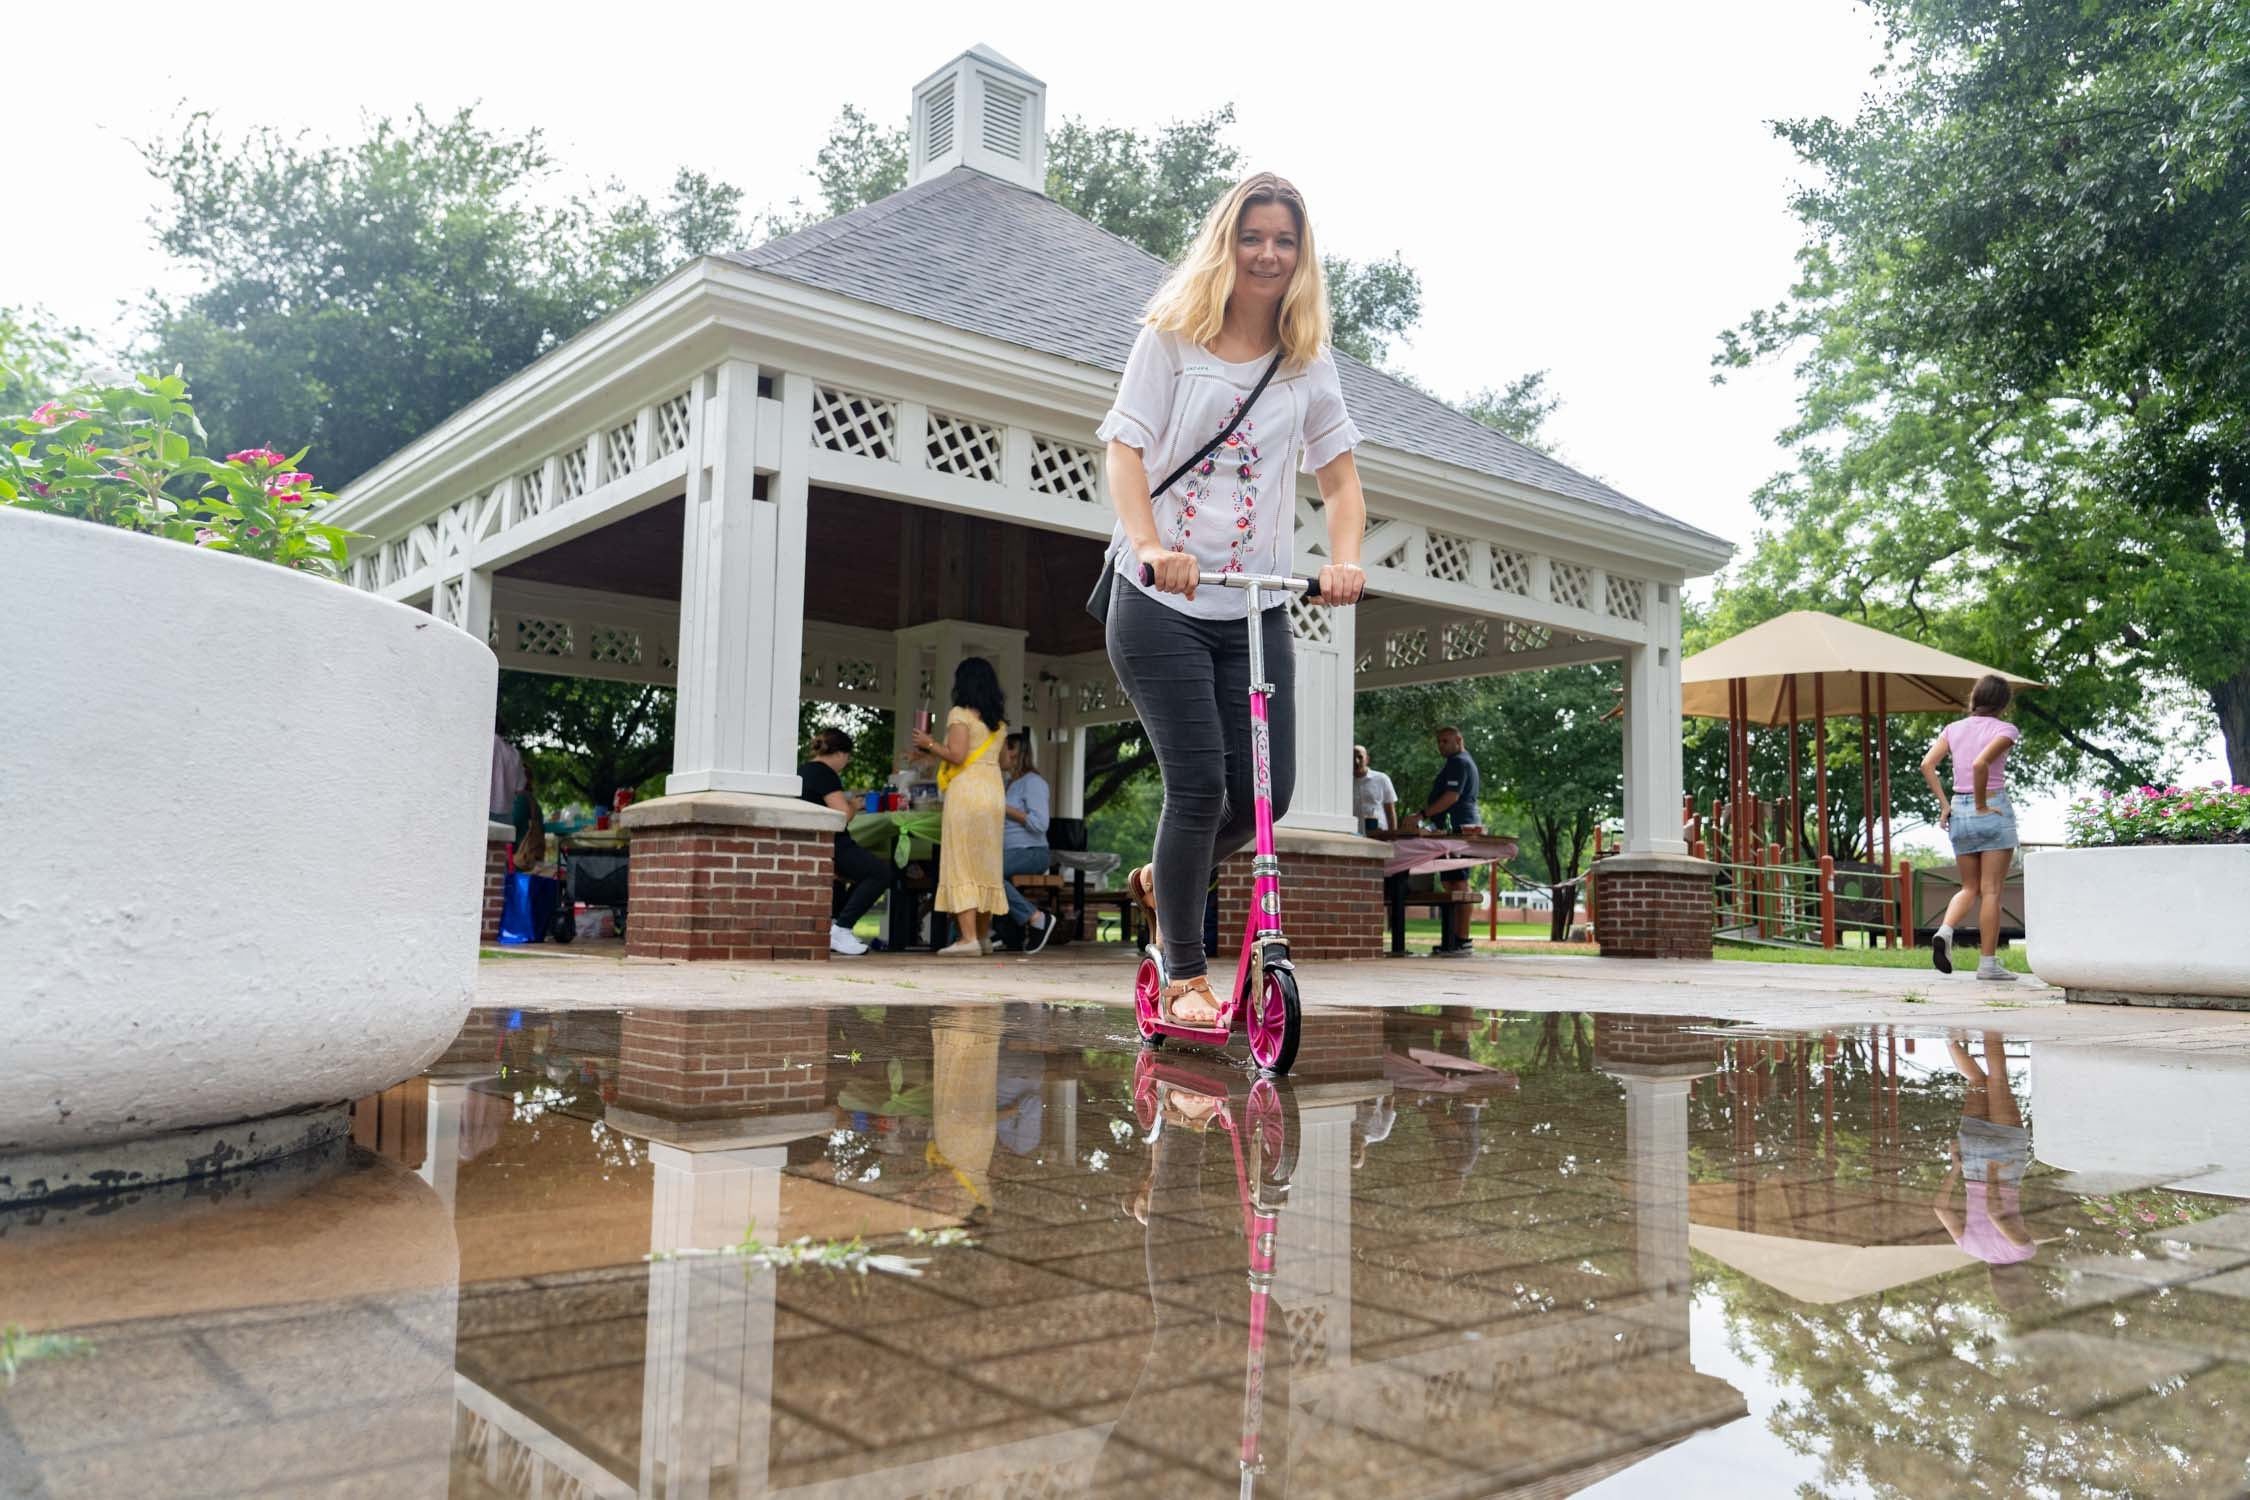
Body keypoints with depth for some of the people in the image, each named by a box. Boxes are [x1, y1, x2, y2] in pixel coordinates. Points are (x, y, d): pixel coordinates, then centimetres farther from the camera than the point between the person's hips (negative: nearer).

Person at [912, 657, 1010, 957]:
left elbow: (957, 756, -15)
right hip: (994, 789, 7)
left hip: (967, 790, -7)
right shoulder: (999, 720, 16)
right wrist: (933, 752, 26)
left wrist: (929, 744, 1)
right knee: (986, 864, 12)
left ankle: (968, 938, -11)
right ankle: (983, 936, 18)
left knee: (961, 865, -6)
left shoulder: (960, 714, -5)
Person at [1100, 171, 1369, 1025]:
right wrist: (1149, 542, -27)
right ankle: (1184, 978, 8)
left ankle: (1165, 882, 32)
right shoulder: (1171, 339, 3)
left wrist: (1344, 562, -13)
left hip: (1256, 609, 4)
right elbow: (1125, 448, -8)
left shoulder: (1310, 366, 12)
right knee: (1200, 785, -10)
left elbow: (1341, 480, 8)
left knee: (1265, 792, -1)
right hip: (1162, 602, -4)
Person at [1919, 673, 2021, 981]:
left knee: (1969, 888, 14)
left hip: (1959, 811, 5)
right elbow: (1980, 764, -23)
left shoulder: (1954, 728, 8)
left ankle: (1945, 930, -12)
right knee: (1991, 890, 1)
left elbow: (1927, 764, -2)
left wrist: (1943, 803, 1)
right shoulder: (2004, 730, -6)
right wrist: (1982, 805, -13)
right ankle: (1988, 962, 3)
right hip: (1993, 811, -4)